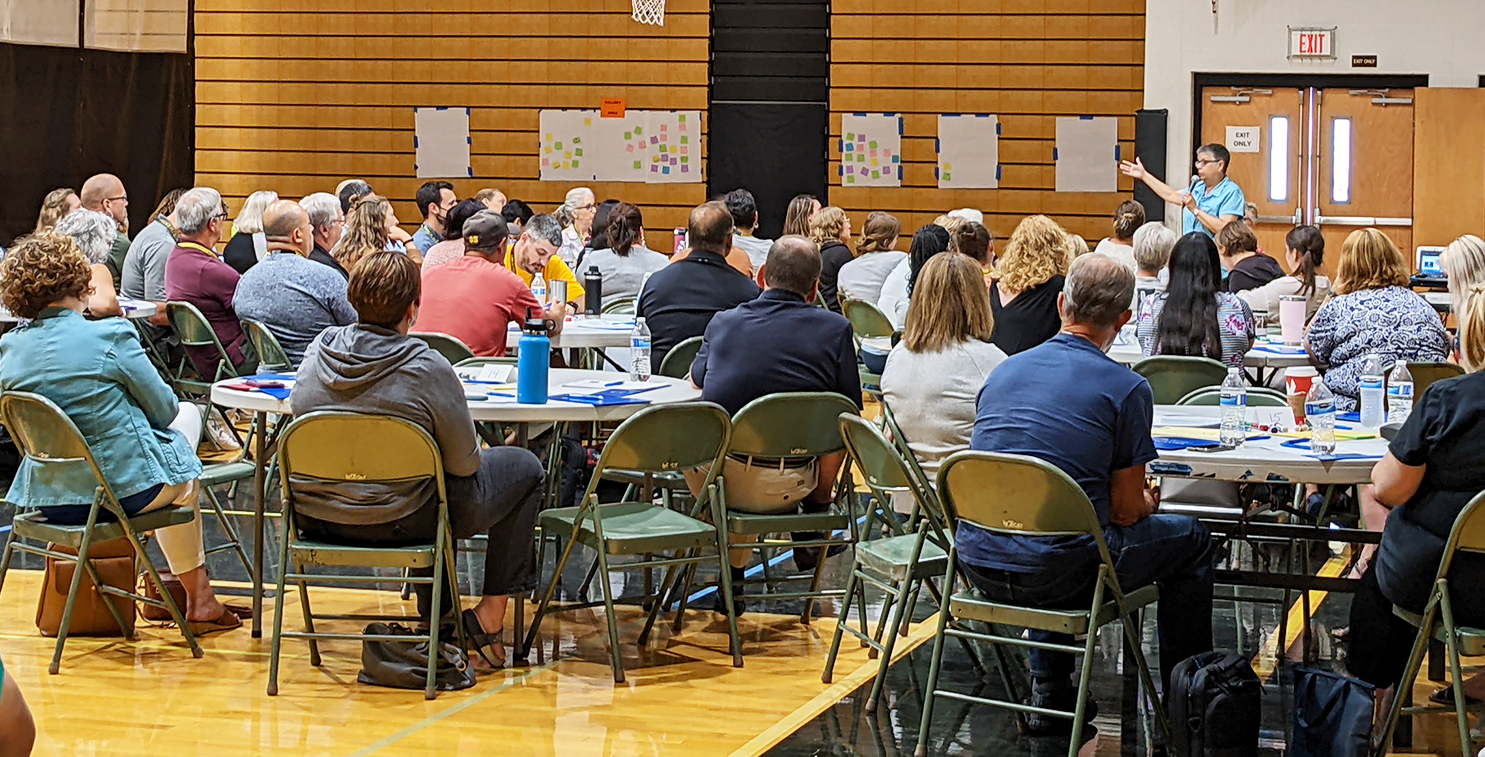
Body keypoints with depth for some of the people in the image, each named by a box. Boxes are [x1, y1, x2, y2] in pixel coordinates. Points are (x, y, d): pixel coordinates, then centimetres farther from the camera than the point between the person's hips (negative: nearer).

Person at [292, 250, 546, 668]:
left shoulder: (318, 352, -4)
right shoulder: (428, 369, -21)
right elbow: (464, 464, -12)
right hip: (394, 523, -6)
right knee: (525, 468, 14)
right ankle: (491, 614, 13)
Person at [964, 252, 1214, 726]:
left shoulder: (1003, 371, 10)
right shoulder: (1127, 389, -8)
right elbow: (1126, 509, -3)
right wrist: (1146, 502, 22)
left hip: (977, 564, 6)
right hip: (1052, 573, -6)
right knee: (1191, 538, 18)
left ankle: (1048, 695, 37)